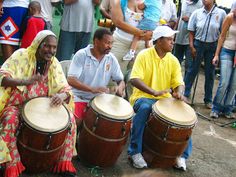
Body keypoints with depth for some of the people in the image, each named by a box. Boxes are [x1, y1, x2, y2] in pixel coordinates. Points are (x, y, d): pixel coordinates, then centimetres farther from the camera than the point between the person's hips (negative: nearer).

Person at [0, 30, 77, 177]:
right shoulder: (21, 55, -10)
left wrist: (62, 95, -27)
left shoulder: (54, 63, 2)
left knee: (70, 119, -15)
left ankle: (65, 164, -4)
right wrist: (26, 81, -40)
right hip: (17, 105, -4)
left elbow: (65, 89, 0)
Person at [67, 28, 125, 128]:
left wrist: (120, 88, -20)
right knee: (74, 121, -28)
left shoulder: (111, 59, 0)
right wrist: (92, 89, -36)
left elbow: (121, 80, 6)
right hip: (79, 98, -4)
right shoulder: (81, 55, -12)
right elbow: (70, 80, -21)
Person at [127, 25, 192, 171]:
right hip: (143, 97, -4)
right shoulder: (144, 55, -9)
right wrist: (153, 92, -34)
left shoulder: (173, 60, 5)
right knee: (144, 107, -37)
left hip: (164, 99, 4)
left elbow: (179, 83, 1)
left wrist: (179, 92, -25)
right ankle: (135, 151, -23)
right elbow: (134, 79, -20)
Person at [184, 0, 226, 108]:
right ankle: (185, 94, 17)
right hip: (198, 44, 0)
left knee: (210, 73, 9)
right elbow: (191, 31, 3)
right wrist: (191, 46, -4)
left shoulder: (221, 13, -4)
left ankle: (208, 100, 20)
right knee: (192, 70, 5)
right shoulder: (197, 13, -1)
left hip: (213, 46, 0)